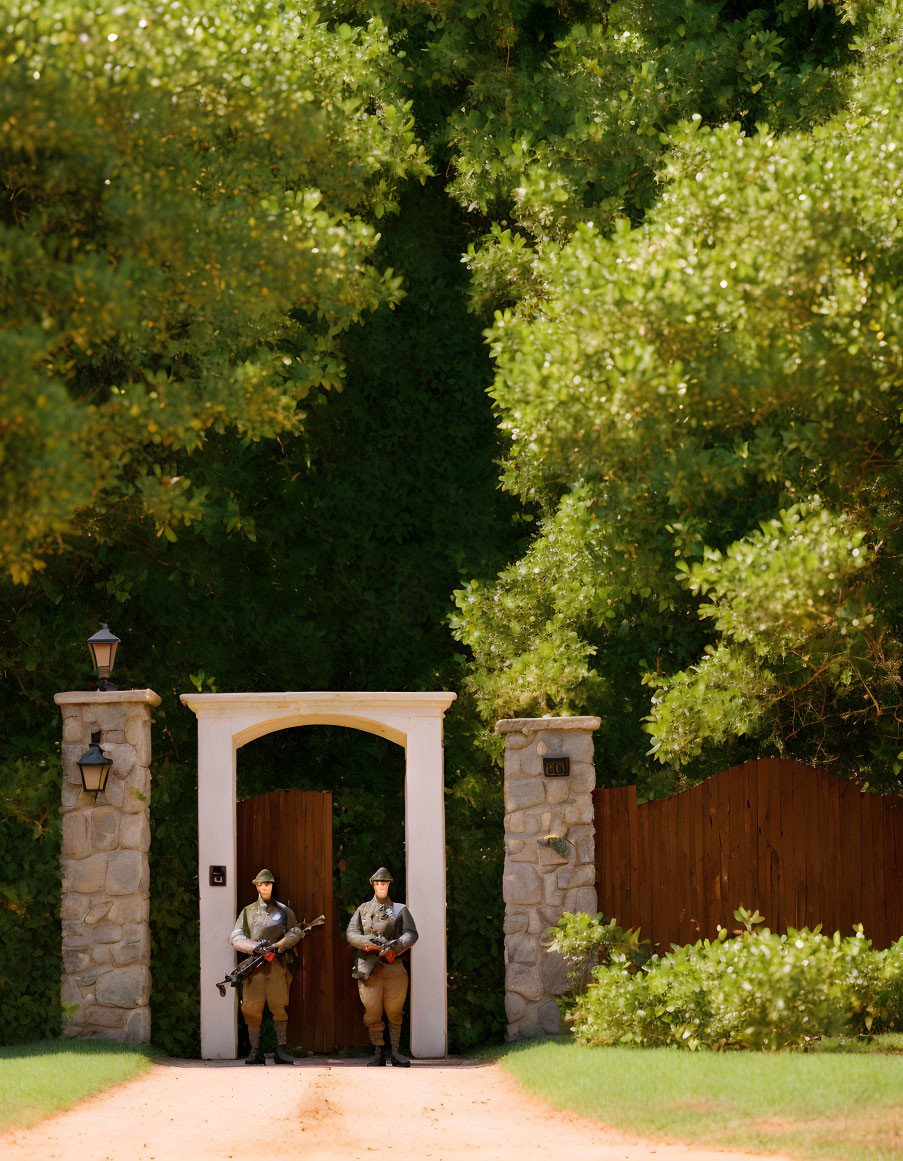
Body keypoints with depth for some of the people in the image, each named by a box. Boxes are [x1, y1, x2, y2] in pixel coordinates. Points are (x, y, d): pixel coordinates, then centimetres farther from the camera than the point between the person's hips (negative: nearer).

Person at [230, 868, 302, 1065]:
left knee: (280, 1008, -5)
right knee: (251, 1009, -6)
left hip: (277, 965, 0)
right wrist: (256, 947, -9)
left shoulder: (283, 910, 14)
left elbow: (295, 932, 4)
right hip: (254, 965, 0)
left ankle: (281, 1050, -2)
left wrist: (278, 946, -12)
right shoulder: (248, 911, 15)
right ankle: (255, 1051, -3)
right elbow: (236, 938, 7)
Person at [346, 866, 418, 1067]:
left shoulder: (400, 910, 12)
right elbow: (351, 933, 6)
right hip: (369, 967, 1)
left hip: (394, 967, -1)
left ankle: (394, 1051, 9)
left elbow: (411, 934, 0)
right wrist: (368, 941, -13)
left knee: (394, 1013, 1)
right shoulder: (363, 910, 16)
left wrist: (396, 945, -19)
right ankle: (379, 1053, 3)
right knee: (372, 1013, -3)